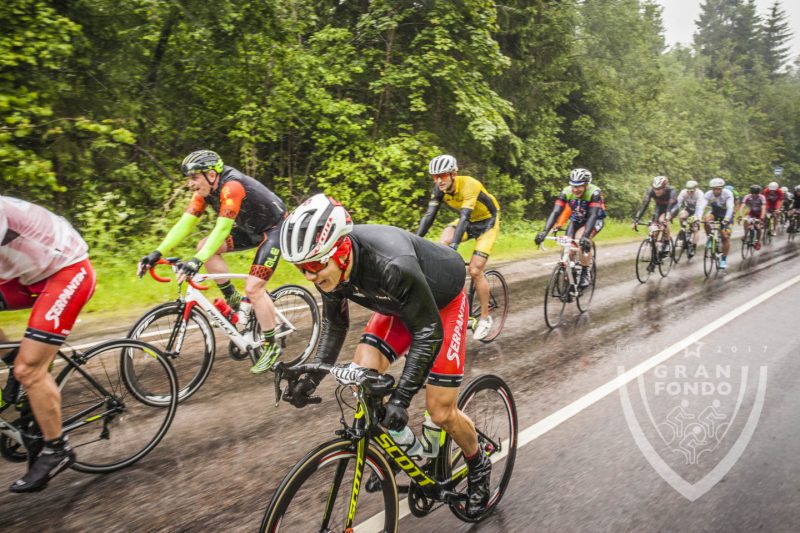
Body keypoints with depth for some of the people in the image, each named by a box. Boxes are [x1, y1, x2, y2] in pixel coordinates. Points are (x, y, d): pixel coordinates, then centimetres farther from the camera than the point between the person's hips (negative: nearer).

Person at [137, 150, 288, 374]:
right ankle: (234, 301, 5)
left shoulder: (231, 187, -30)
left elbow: (222, 228, -39)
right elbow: (184, 224, -10)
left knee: (253, 288, -16)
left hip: (274, 228, -8)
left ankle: (271, 346, -1)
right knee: (205, 247, -9)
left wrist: (197, 261, -47)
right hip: (251, 228, 8)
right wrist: (158, 253, -20)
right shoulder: (205, 191, -6)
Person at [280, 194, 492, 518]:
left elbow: (429, 332, -34)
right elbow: (334, 323, -4)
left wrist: (401, 397, -39)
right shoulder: (329, 265, -21)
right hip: (398, 304, 6)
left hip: (443, 303, -6)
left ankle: (478, 466, 25)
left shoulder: (391, 265, -42)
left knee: (441, 412, -6)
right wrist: (311, 378, -14)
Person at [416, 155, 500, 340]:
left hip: (487, 222, -5)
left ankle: (485, 317, 3)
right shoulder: (440, 188, -14)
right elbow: (428, 216, -19)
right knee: (443, 243, -25)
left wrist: (454, 245, -53)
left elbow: (464, 217, -42)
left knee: (475, 271, -14)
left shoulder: (469, 185, -32)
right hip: (469, 221, 6)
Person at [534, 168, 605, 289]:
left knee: (583, 241, -31)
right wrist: (544, 232, -43)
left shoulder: (594, 193, -32)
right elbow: (555, 212, -30)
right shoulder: (566, 192, -23)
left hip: (595, 220, -4)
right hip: (576, 220, 4)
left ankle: (585, 275, -17)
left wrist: (585, 236, -55)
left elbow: (593, 216, -40)